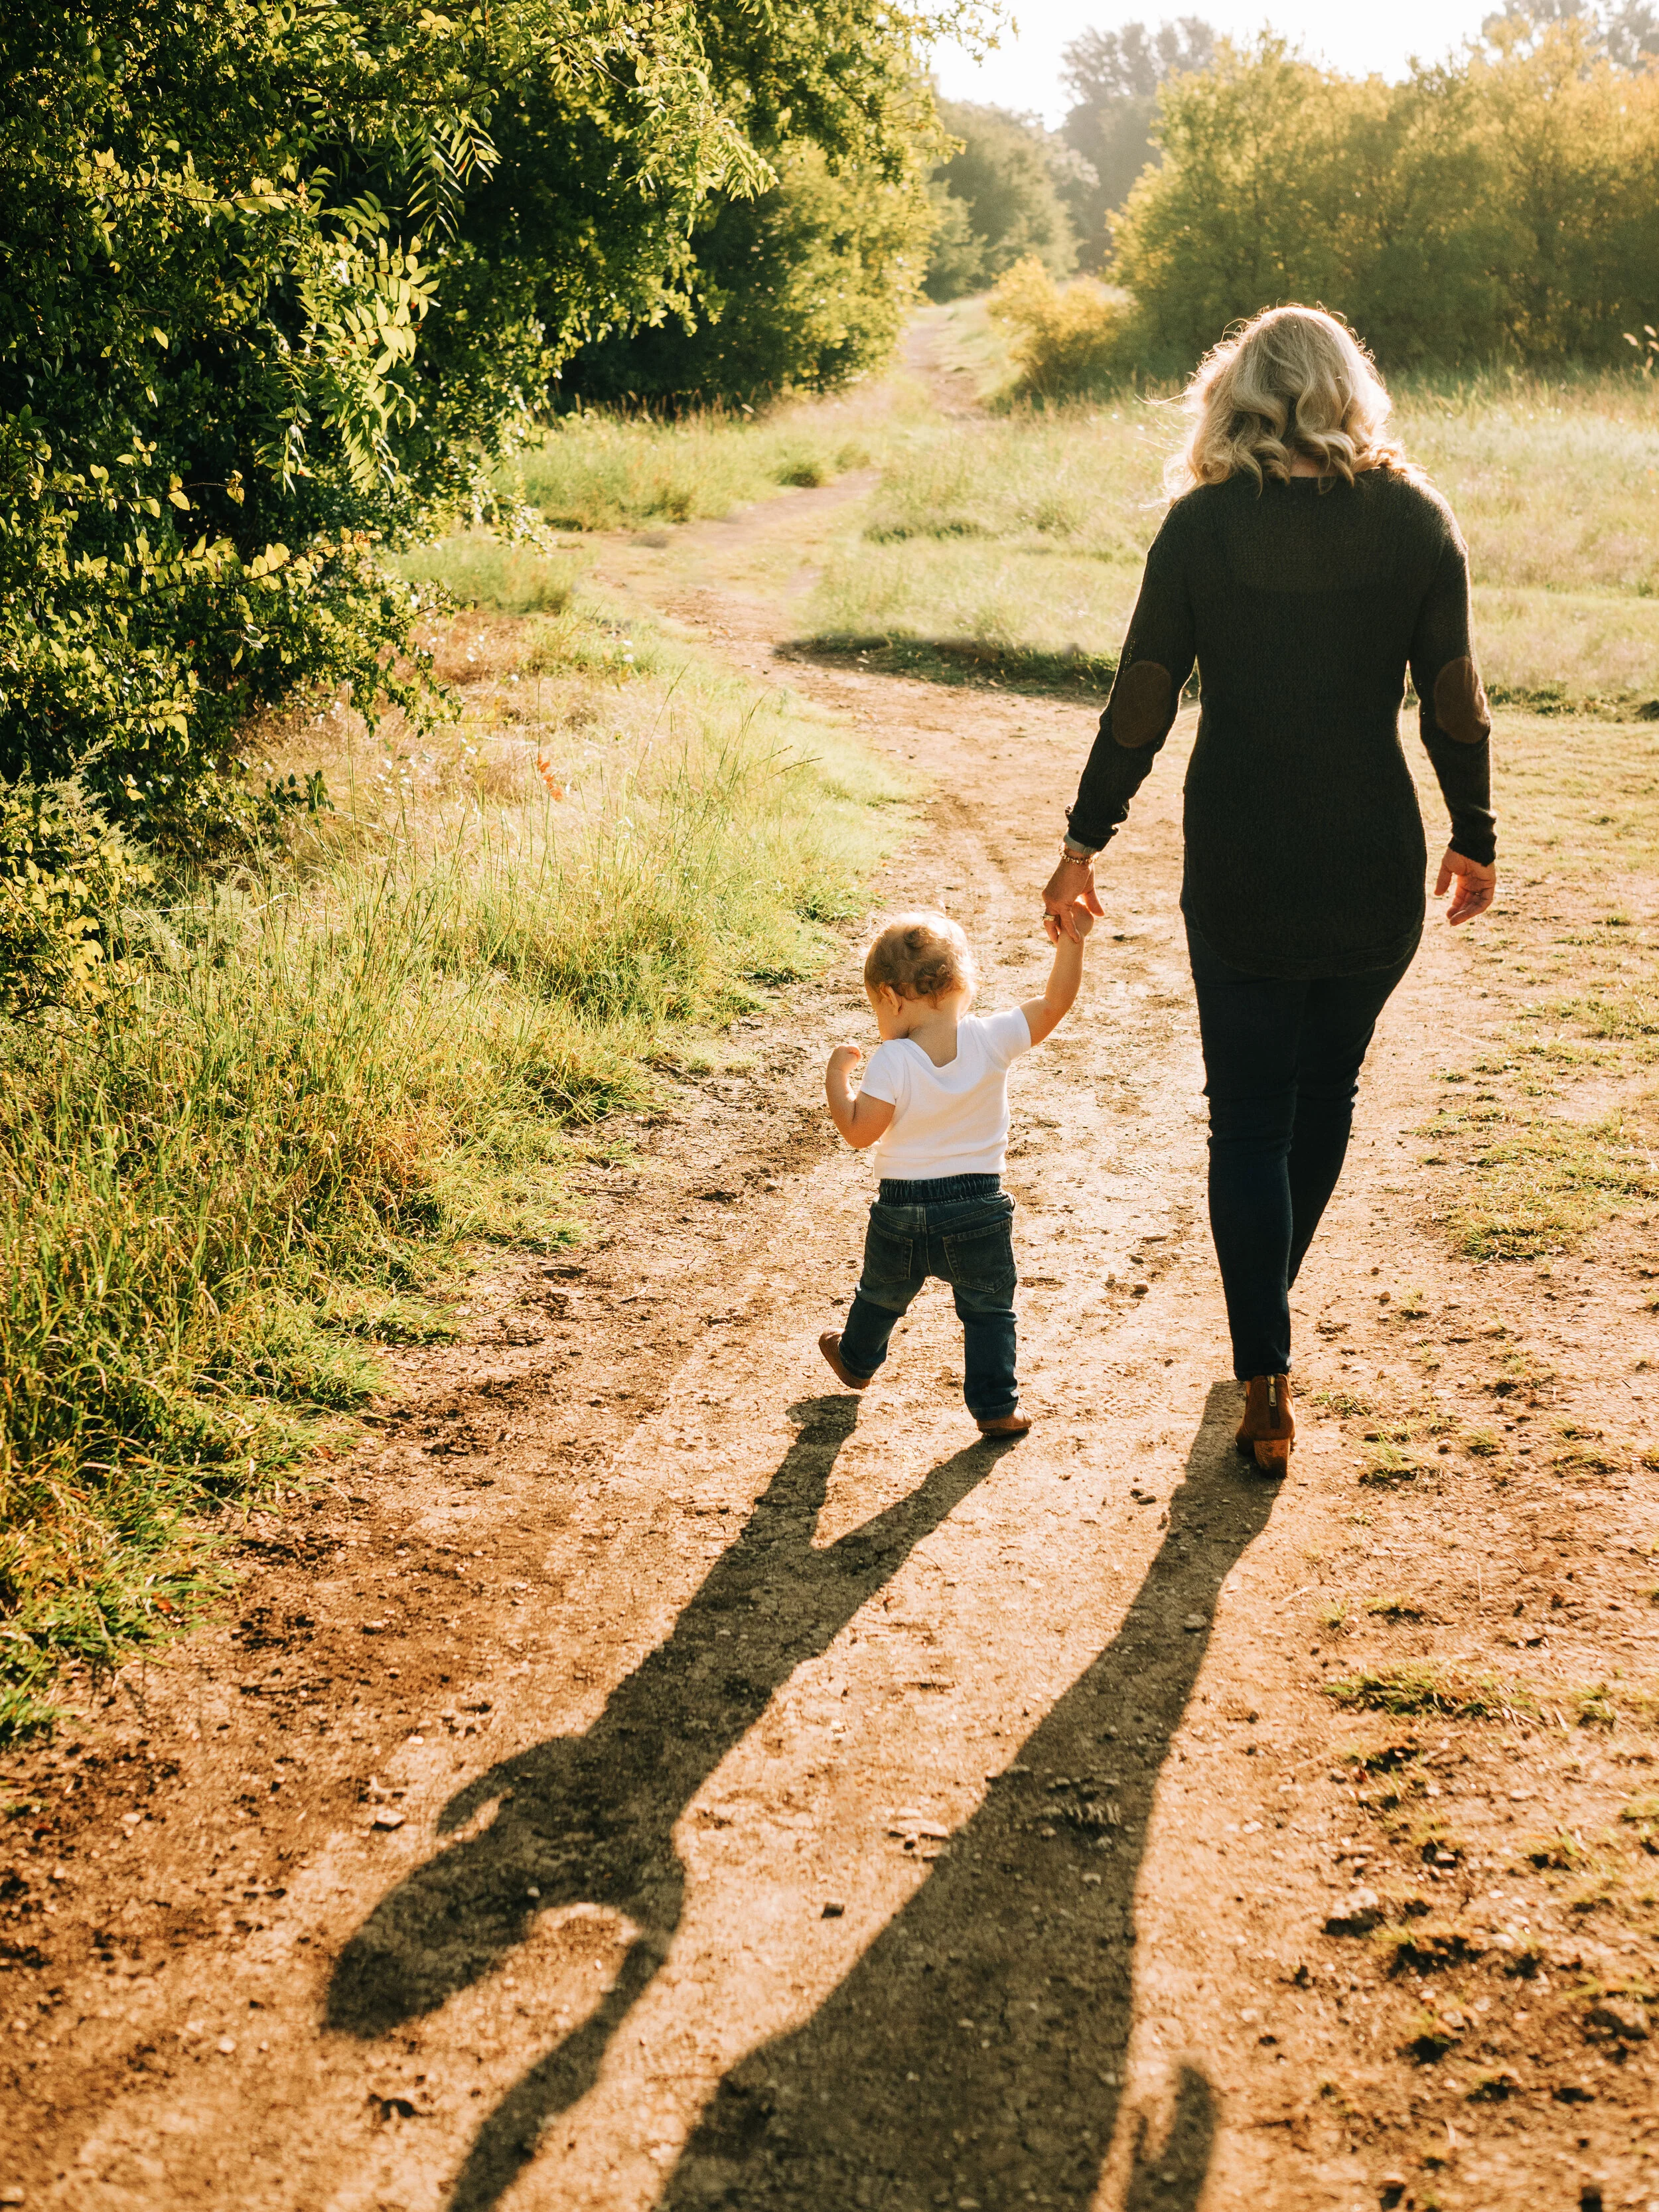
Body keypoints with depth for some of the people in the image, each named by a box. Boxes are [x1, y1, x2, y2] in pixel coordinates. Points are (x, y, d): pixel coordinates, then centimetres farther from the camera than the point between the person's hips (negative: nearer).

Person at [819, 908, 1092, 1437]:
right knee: (989, 1309, 11)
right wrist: (1071, 941, -7)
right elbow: (1055, 1004, -6)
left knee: (880, 1295, 24)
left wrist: (836, 1077, -5)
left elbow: (859, 1132, -16)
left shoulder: (892, 1061, -19)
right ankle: (996, 1406, 8)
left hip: (903, 1212, 0)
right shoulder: (992, 1038, -12)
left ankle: (857, 1362, 48)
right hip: (980, 1207, 0)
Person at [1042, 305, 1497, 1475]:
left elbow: (1141, 707, -4)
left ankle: (1267, 1377, 2)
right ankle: (1266, 1300, 37)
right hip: (1376, 867, 2)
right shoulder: (1416, 519, -2)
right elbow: (1454, 705, 0)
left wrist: (1085, 844, 5)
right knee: (1327, 1091, 21)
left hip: (1241, 867, -1)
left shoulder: (1202, 524, -5)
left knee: (1249, 1112, 7)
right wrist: (1476, 839, 12)